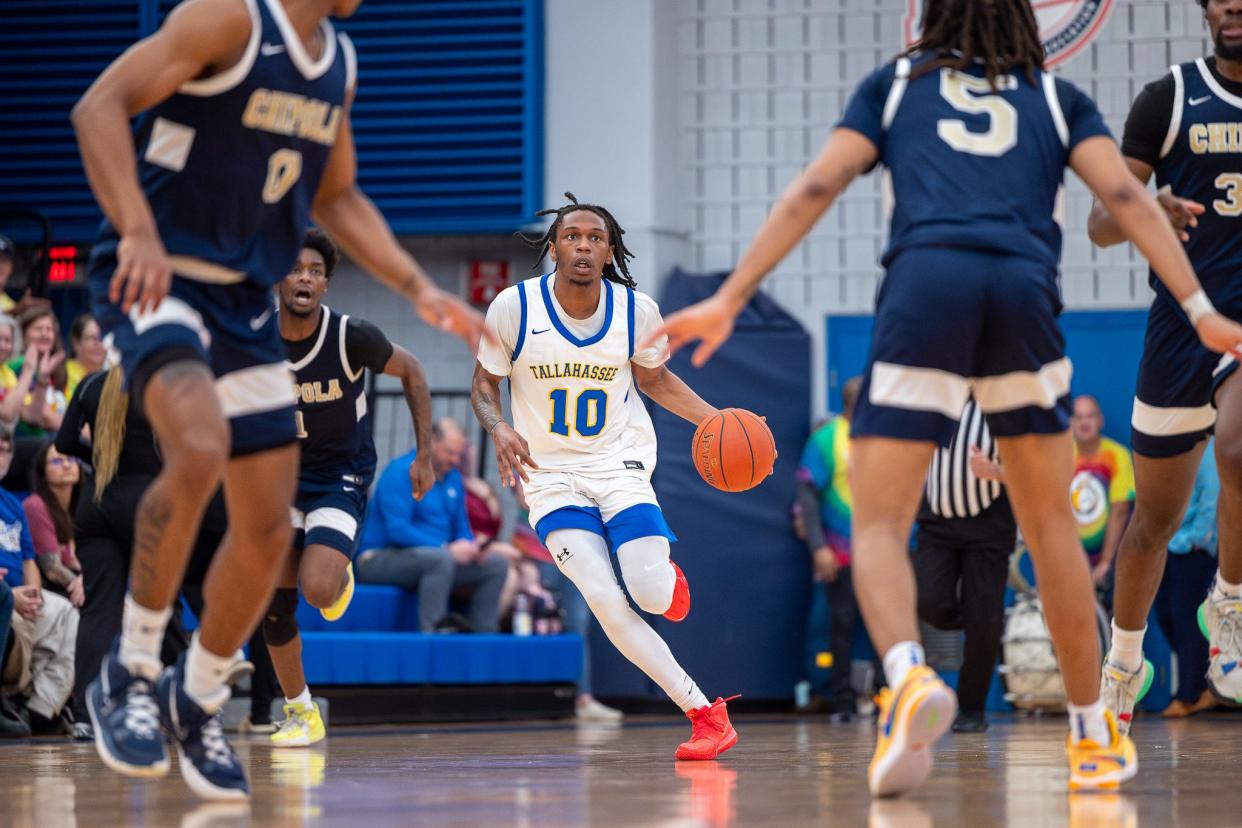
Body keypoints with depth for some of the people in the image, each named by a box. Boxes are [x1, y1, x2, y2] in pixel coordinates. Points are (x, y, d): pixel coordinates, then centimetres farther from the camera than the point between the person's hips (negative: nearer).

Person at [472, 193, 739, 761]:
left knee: (650, 592, -18)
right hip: (549, 474, -1)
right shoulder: (514, 308, -12)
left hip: (620, 463, 1)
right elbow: (484, 382, 2)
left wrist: (717, 420, -3)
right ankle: (704, 713, -14)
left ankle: (667, 575, 23)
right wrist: (499, 429, -19)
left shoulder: (637, 311, -7)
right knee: (605, 601, -20)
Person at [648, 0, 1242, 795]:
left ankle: (909, 676, -32)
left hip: (924, 283, -1)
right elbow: (1125, 197, 11)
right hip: (1024, 289, 1)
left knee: (879, 522, -2)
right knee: (1051, 523, 16)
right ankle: (1094, 736, 19)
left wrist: (730, 299, 10)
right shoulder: (1057, 97, 24)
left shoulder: (894, 83, 23)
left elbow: (814, 189, 12)